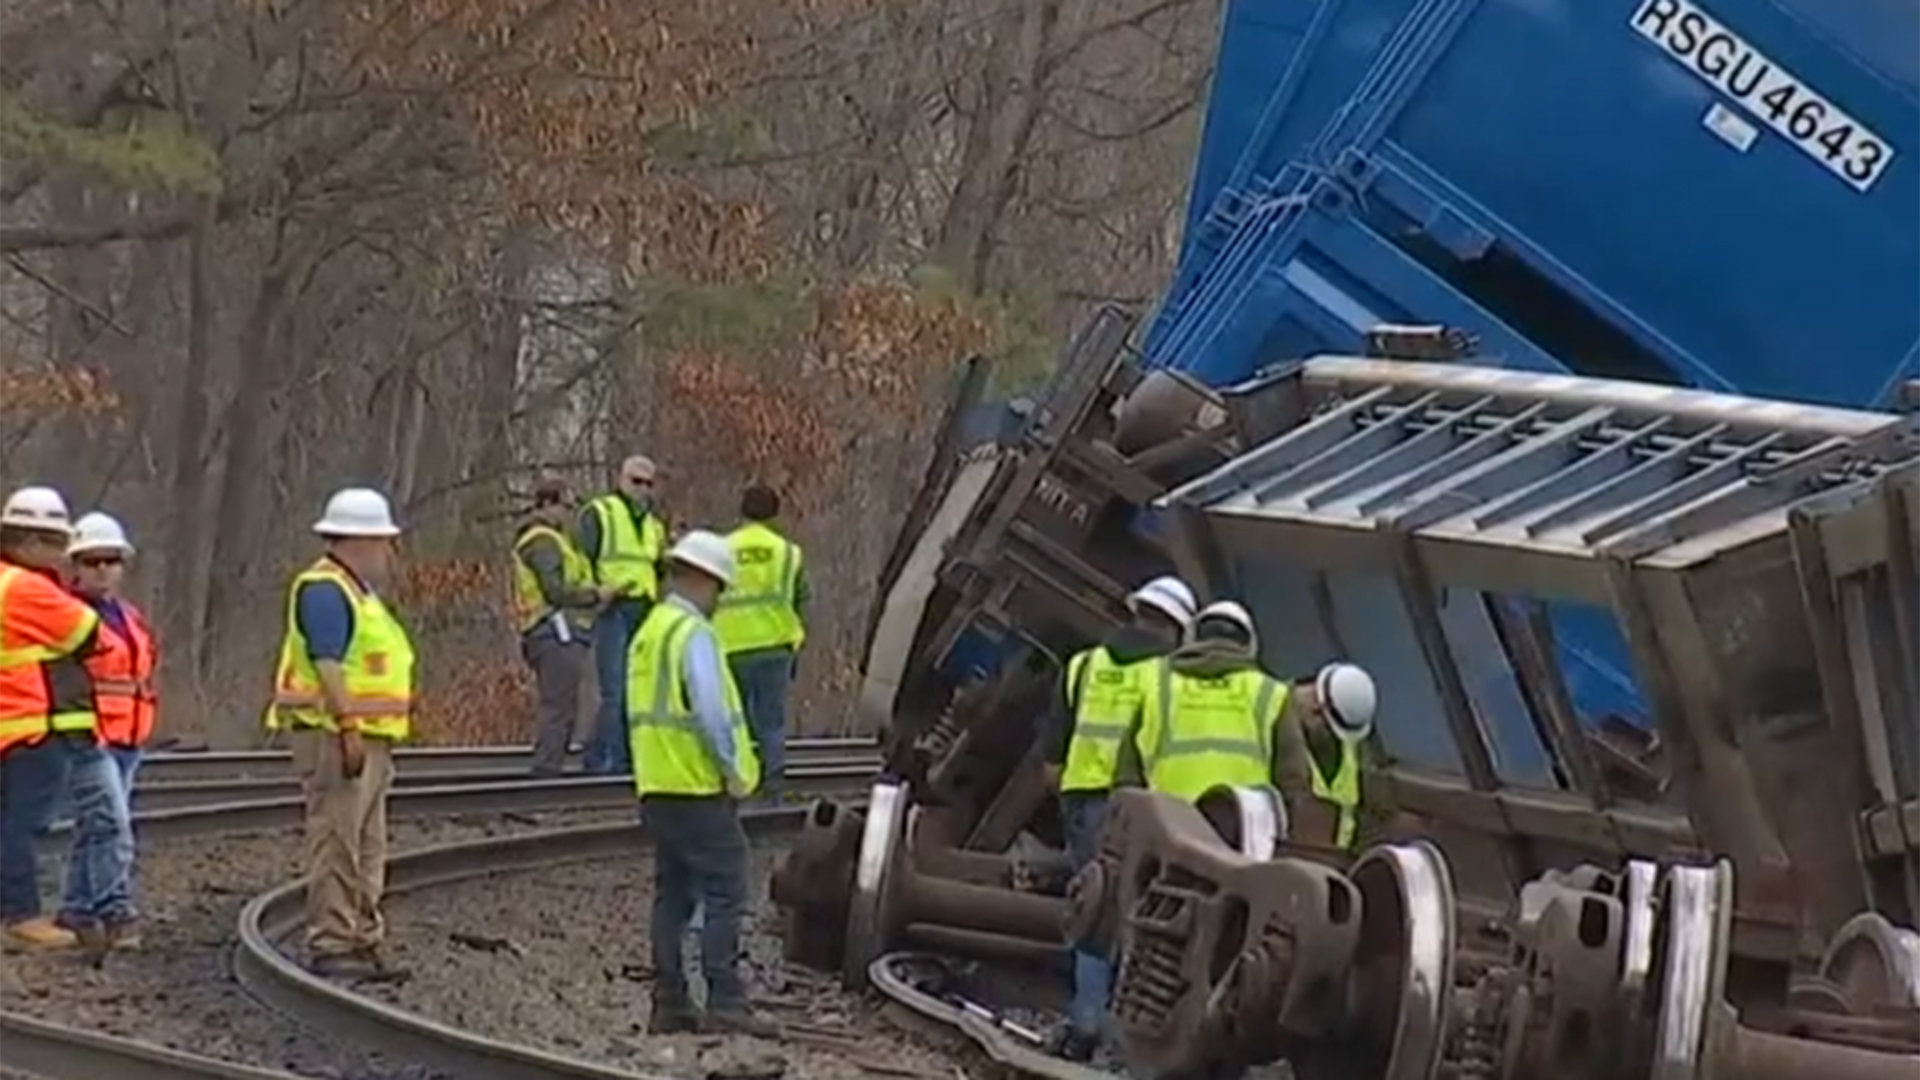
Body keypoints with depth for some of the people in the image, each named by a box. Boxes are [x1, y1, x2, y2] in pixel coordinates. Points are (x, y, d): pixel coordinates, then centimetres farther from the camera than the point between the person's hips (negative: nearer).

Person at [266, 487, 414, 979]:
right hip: (335, 735, -11)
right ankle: (329, 944, -9)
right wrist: (348, 727, -26)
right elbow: (327, 664, -21)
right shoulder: (324, 590, -13)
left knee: (367, 849, 13)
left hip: (367, 736, 11)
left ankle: (362, 942, 19)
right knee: (336, 843, -10)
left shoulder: (357, 592, 20)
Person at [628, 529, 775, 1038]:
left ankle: (668, 1004, 11)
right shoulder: (693, 634, -13)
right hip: (698, 787, -9)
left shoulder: (648, 633, 17)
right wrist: (738, 774, -10)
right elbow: (712, 713, -20)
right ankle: (725, 1003, -11)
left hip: (657, 786, 9)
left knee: (672, 895, 11)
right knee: (724, 893, -7)